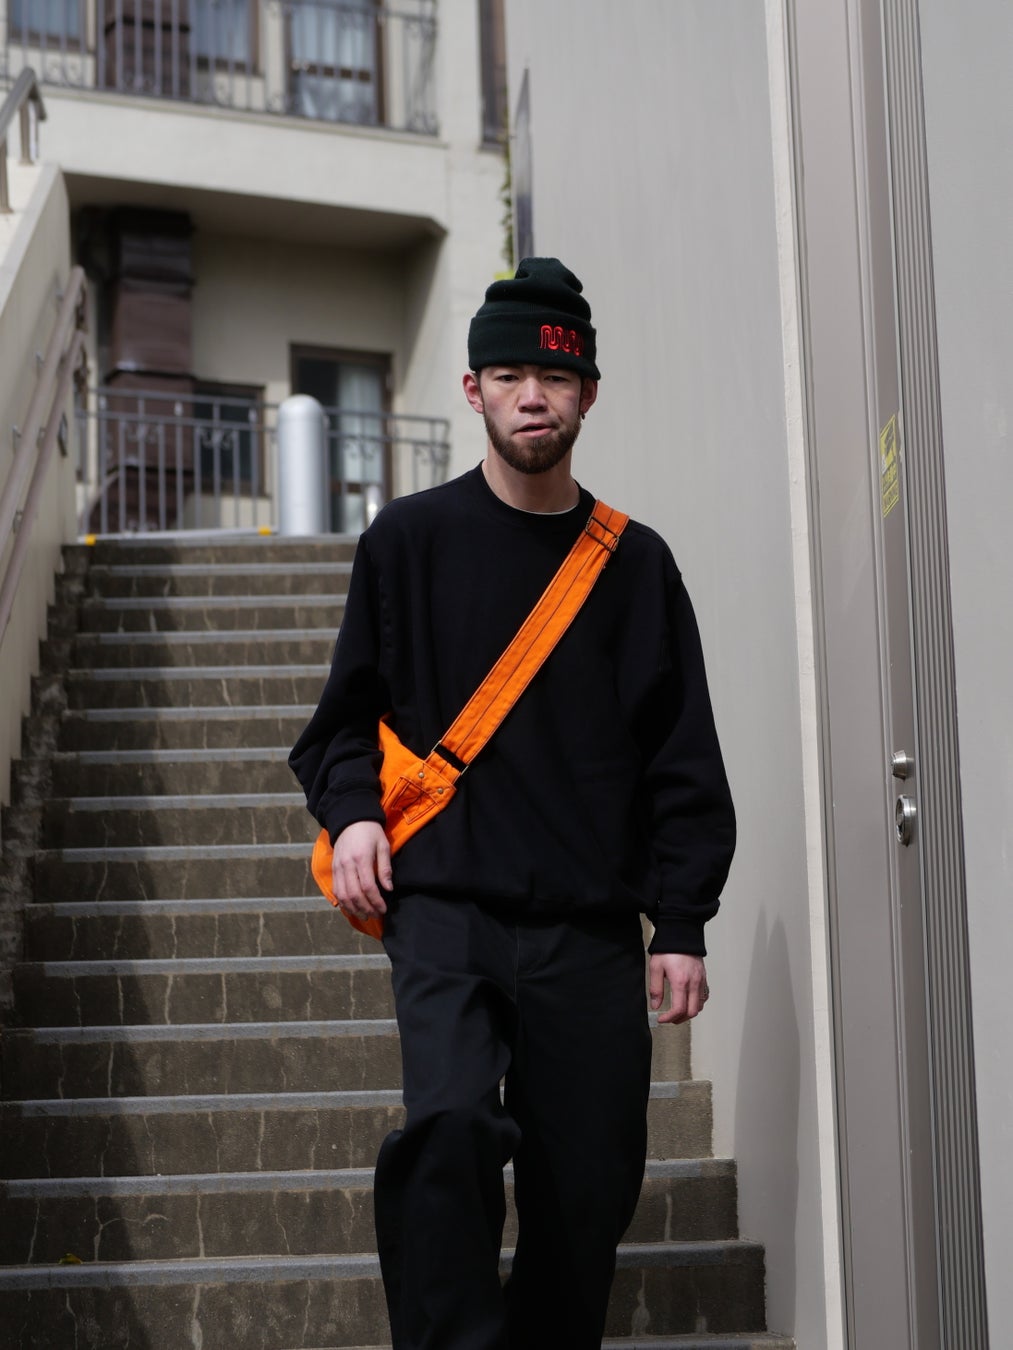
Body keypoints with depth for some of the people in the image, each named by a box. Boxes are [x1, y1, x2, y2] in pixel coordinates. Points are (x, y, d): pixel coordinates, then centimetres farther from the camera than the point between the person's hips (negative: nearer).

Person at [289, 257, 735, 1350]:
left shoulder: (635, 564, 11)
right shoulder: (409, 541, 8)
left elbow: (684, 759, 11)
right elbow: (347, 711, 15)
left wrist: (682, 926, 4)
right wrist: (351, 811, -5)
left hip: (592, 931, 2)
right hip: (446, 902, -2)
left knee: (588, 1197, 2)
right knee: (449, 1126, -26)